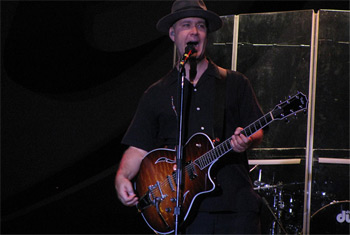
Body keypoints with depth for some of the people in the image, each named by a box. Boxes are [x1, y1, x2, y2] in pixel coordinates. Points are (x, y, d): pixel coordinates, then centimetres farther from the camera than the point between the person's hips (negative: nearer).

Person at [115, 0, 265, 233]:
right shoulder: (157, 94, 14)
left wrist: (247, 140, -13)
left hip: (235, 205, 0)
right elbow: (138, 147, 11)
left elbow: (258, 132, 10)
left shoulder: (235, 83, 14)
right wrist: (122, 177, -7)